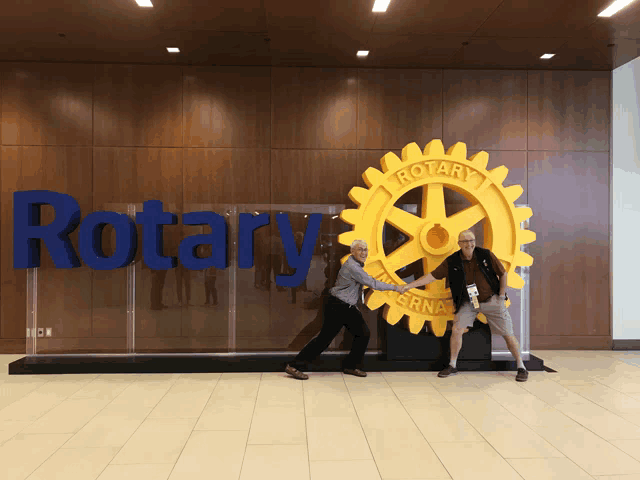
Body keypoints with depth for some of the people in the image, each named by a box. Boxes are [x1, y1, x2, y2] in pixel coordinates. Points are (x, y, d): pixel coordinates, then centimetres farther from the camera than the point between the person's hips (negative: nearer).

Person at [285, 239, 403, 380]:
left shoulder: (357, 265, 10)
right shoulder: (352, 267, -22)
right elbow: (373, 284, -21)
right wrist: (394, 288, -12)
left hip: (349, 307, 10)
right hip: (336, 306, -10)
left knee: (363, 334, 7)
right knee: (325, 338, -8)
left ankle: (350, 366, 21)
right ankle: (294, 366, -2)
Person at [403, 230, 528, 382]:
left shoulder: (486, 255, -13)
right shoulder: (452, 262, -11)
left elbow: (502, 274, -2)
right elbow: (432, 276, -10)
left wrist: (501, 296, -5)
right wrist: (409, 286, -16)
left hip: (491, 300, -1)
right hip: (468, 302, 1)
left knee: (508, 333, 0)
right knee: (456, 330, -12)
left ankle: (521, 367, 18)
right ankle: (452, 366, 6)